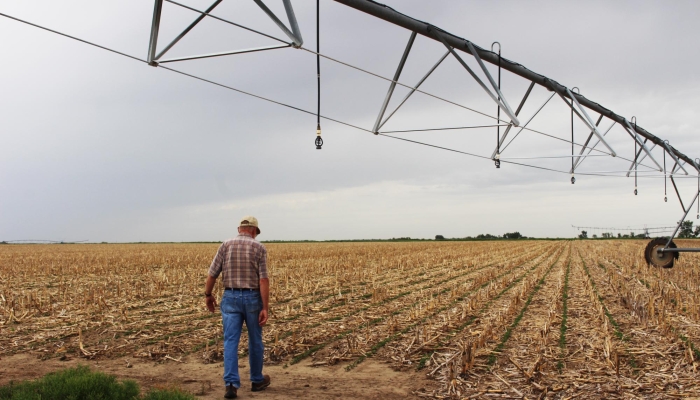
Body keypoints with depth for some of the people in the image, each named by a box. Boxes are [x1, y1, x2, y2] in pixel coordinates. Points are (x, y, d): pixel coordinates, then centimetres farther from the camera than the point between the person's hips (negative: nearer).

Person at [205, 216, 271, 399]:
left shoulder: (225, 245, 1)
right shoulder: (259, 248, -4)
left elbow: (212, 274, 1)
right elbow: (263, 280, -12)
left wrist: (208, 295, 17)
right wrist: (265, 308, -12)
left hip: (230, 298, 1)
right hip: (252, 298, -1)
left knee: (230, 341, -1)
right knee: (255, 341, 14)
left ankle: (231, 384, -12)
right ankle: (257, 380, 27)